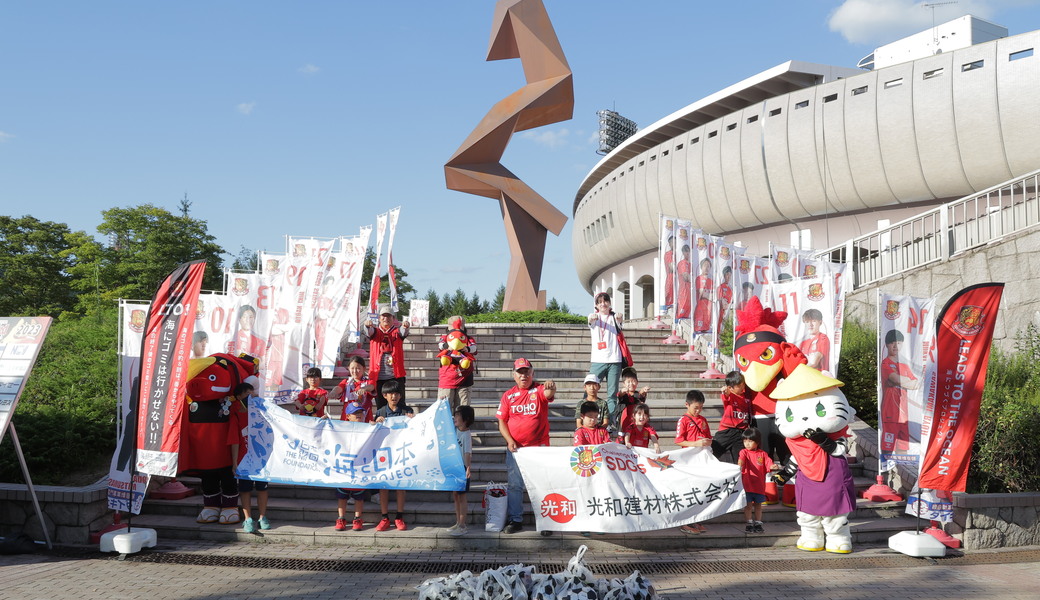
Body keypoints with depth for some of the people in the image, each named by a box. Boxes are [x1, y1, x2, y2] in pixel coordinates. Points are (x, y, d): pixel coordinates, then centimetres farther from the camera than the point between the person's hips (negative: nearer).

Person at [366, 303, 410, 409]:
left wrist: (405, 327, -38)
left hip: (396, 376, -1)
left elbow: (403, 332, -13)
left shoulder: (397, 331, 9)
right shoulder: (375, 331, 10)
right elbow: (369, 332, -11)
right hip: (378, 376, 1)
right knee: (381, 407, 5)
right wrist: (368, 325, -36)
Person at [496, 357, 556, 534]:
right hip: (515, 447, 2)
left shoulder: (539, 390, -1)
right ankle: (516, 520, 14)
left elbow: (549, 394, -25)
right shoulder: (508, 395, 7)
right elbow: (502, 421, 7)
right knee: (515, 485, 6)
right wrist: (509, 440, -6)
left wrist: (551, 387, -49)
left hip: (539, 446, -2)